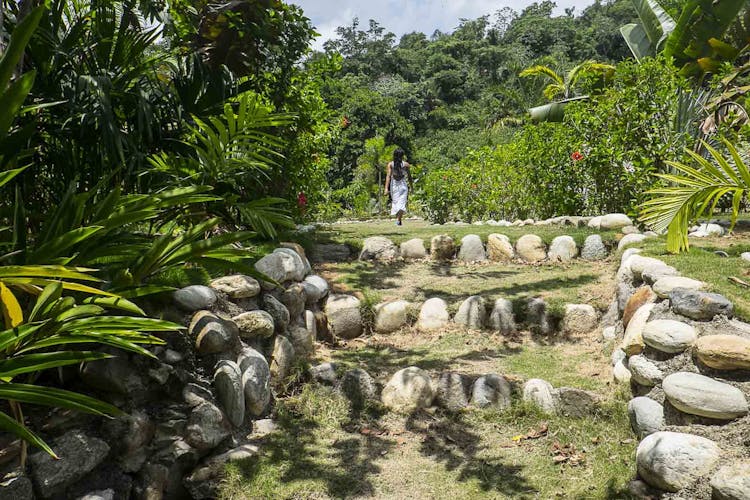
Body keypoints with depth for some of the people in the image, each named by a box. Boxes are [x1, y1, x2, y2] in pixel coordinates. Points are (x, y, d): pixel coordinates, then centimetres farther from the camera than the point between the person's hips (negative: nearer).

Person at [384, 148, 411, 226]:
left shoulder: (390, 164, -2)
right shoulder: (406, 164, -2)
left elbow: (388, 176, -10)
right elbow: (409, 177, 4)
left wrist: (386, 188, -15)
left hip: (393, 186, 2)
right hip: (403, 185, -1)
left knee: (395, 202, 15)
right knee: (402, 203, -4)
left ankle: (398, 219, 23)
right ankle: (398, 219, -24)